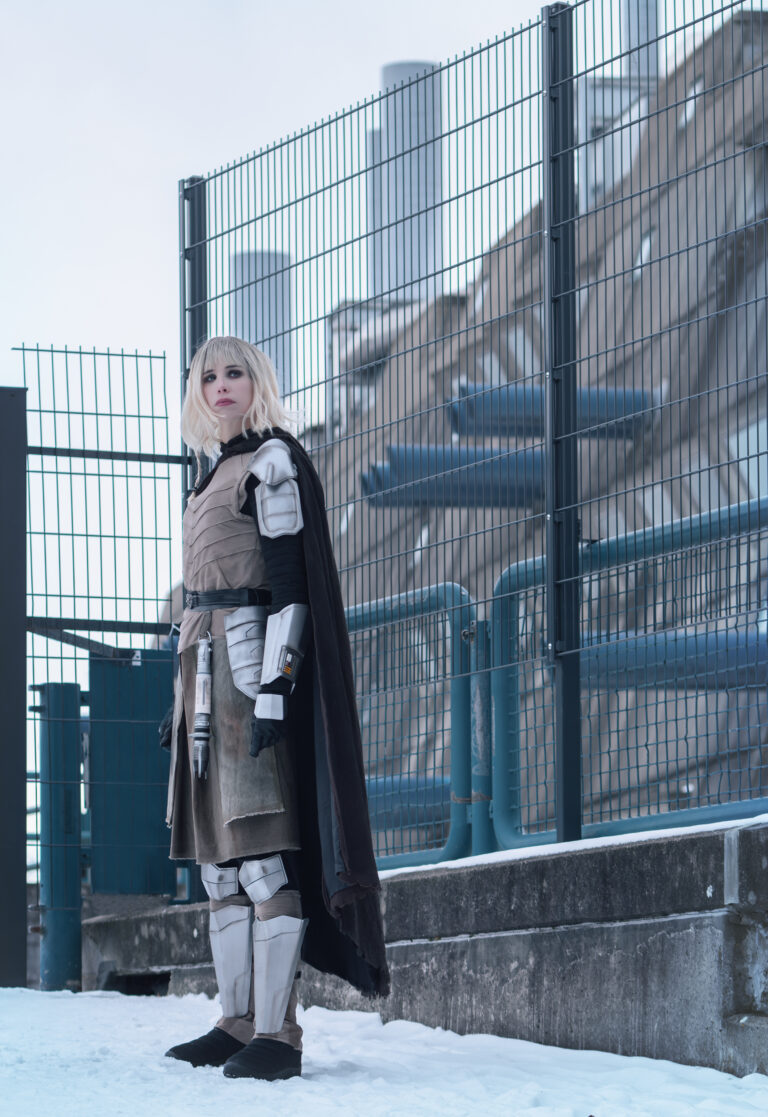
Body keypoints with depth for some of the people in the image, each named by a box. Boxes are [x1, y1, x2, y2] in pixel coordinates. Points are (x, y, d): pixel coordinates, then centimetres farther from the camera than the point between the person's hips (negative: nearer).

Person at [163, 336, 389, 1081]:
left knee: (259, 850, -14)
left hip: (250, 657, -10)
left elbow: (289, 585, -14)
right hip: (205, 662, 10)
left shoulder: (272, 462, -6)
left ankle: (277, 1033, -17)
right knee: (218, 852, 7)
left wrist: (274, 689, -22)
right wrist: (182, 701, 21)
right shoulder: (219, 472, 21)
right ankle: (237, 1023, 9)